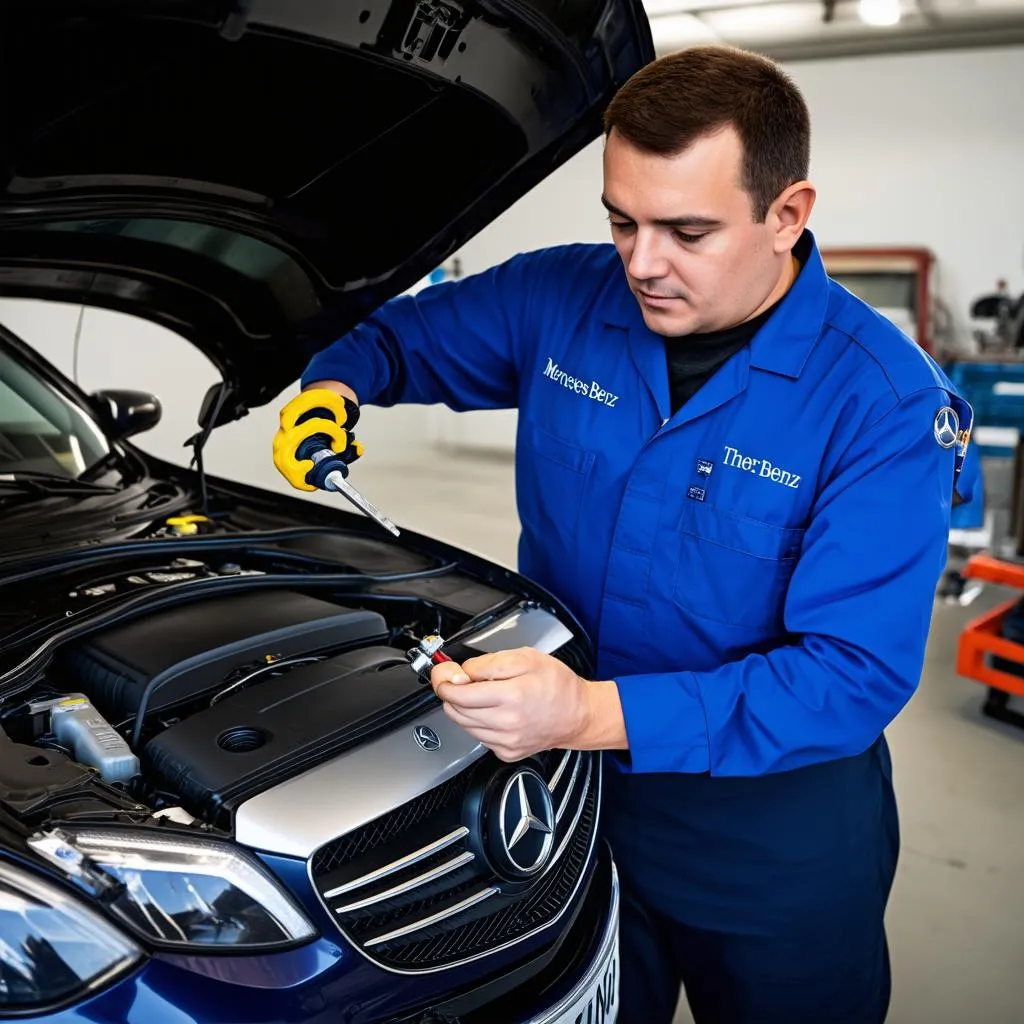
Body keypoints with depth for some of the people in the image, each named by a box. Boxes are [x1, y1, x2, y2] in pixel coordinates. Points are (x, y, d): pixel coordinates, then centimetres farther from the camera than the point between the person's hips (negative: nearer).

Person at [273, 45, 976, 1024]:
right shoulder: (558, 300, -9)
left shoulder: (886, 401, -22)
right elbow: (409, 331, 9)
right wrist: (335, 385, -14)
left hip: (772, 825, -2)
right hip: (566, 793, 3)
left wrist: (595, 714, -38)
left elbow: (854, 675, -27)